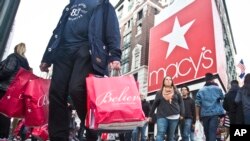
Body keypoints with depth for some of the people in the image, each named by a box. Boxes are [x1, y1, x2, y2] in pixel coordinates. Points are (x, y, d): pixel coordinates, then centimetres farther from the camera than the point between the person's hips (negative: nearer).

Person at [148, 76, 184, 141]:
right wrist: (150, 115, 11)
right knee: (160, 134, -14)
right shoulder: (159, 93, 9)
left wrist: (181, 114, 1)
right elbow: (154, 104, 10)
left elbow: (181, 102, 11)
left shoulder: (176, 92, 13)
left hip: (174, 117, 2)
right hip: (162, 116, -1)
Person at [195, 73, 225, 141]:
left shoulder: (201, 90, 3)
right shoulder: (217, 88, 2)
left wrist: (197, 115, 3)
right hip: (215, 113, -2)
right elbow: (222, 97, 20)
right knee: (212, 132, -8)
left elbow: (197, 104, -1)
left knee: (207, 132, 15)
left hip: (204, 114, 2)